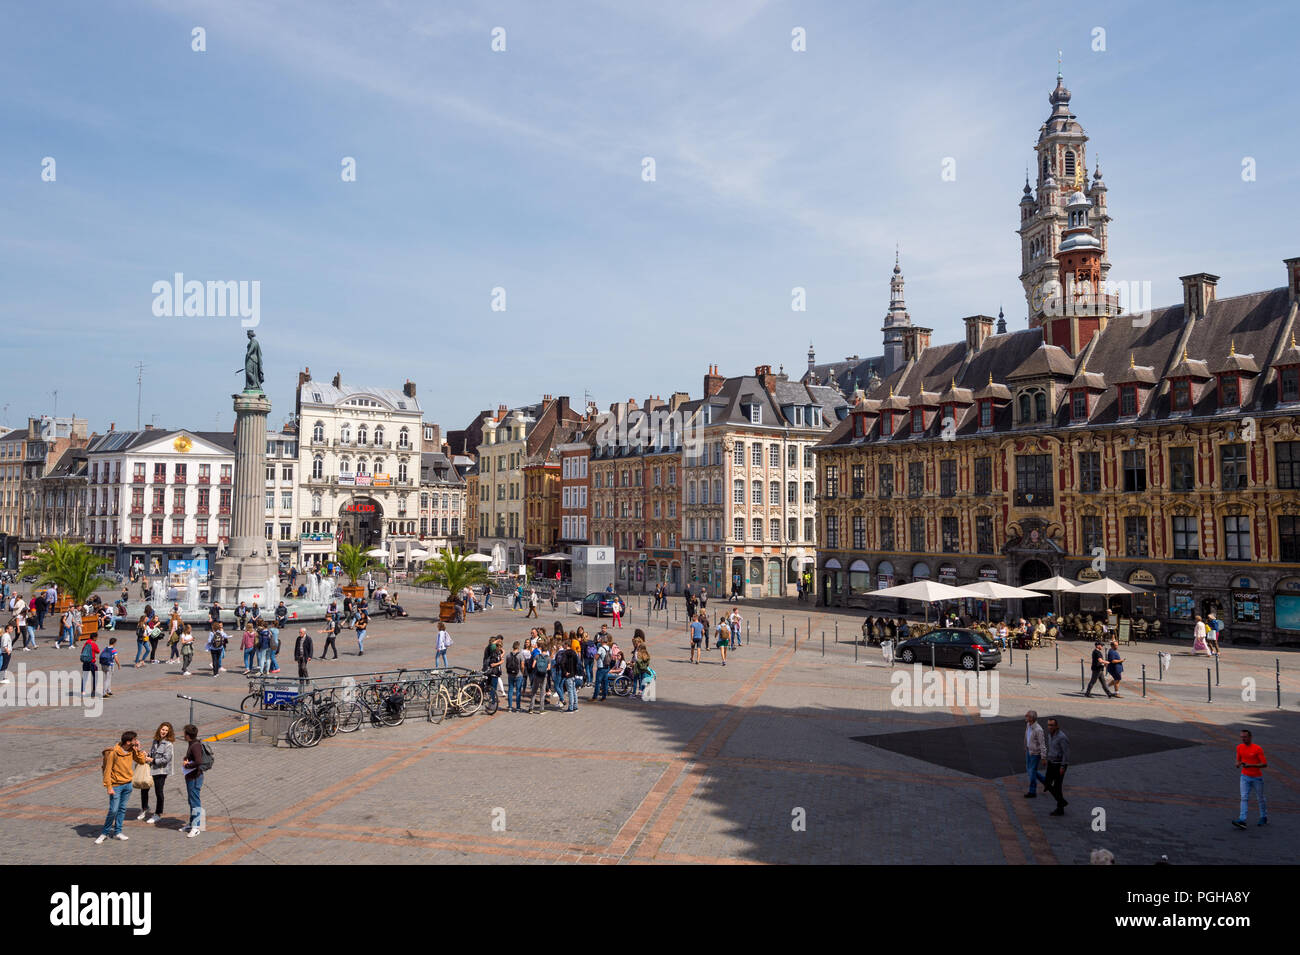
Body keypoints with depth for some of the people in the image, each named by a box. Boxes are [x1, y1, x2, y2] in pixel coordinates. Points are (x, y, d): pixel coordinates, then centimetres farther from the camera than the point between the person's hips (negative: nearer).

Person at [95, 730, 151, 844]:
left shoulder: (132, 751, 1)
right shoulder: (113, 752, -17)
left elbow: (142, 760, 9)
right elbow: (107, 770, -14)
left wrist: (137, 750, -5)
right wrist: (109, 787, -17)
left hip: (128, 785, 6)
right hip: (116, 786, -6)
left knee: (122, 809, 10)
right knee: (113, 810, -6)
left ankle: (117, 832, 20)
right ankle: (105, 833, 10)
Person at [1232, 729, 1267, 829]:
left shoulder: (1257, 749, -15)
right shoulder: (1239, 747, 1)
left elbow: (1265, 764, -16)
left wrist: (1250, 765, -26)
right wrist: (1238, 764, -9)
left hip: (1257, 778, -3)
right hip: (1245, 777, 3)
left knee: (1260, 798, 14)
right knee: (1244, 798, -9)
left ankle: (1264, 818, 35)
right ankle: (1242, 820, -19)